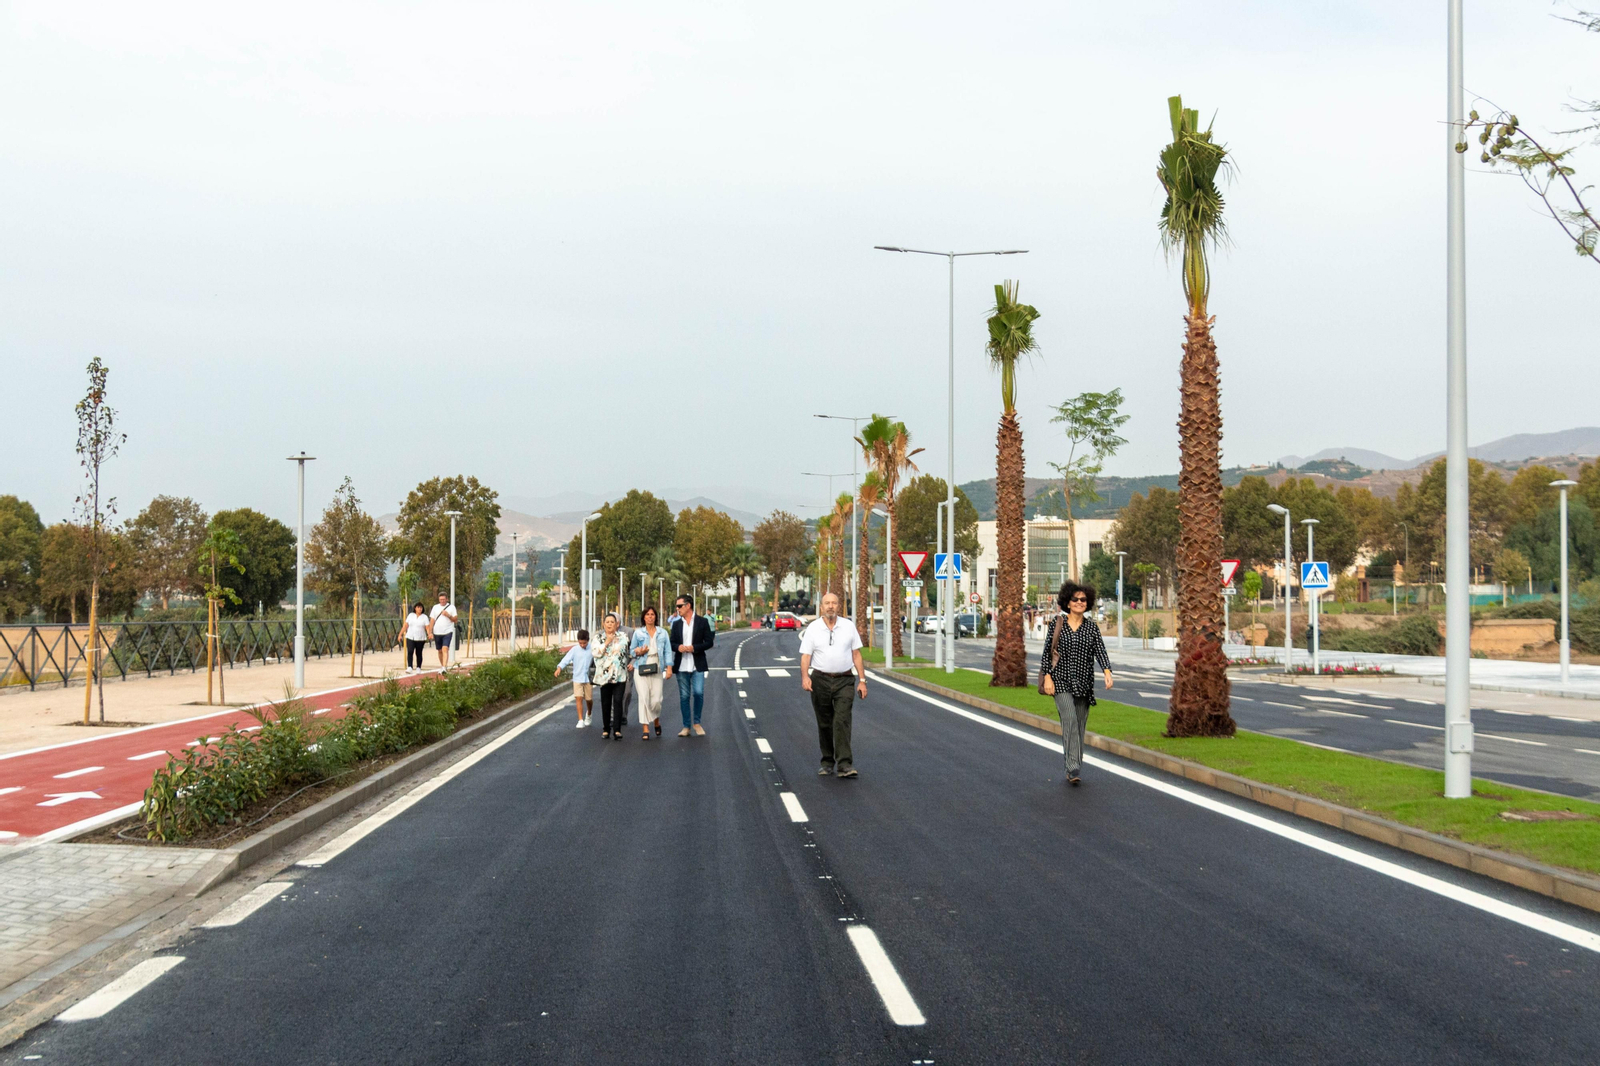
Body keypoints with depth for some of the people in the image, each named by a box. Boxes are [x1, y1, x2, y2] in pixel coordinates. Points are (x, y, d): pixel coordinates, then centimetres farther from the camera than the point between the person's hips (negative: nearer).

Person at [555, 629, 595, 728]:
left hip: (588, 678, 1)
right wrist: (559, 668, -27)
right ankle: (581, 720, -5)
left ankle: (588, 714, 40)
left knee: (589, 699, 10)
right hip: (577, 678, -1)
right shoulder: (574, 649, -6)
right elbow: (566, 659, -13)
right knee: (579, 698, -9)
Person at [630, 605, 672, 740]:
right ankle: (645, 729, -4)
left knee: (656, 700, -5)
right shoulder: (638, 633, 6)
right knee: (643, 698, -7)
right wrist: (638, 652, -10)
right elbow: (631, 650, 12)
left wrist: (669, 668, -2)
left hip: (656, 668, 1)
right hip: (641, 668, -1)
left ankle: (656, 721, 26)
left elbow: (667, 651, 7)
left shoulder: (662, 633, 9)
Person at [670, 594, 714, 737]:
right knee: (684, 697, 4)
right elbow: (672, 643, 12)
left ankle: (697, 723, 6)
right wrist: (678, 647, -11)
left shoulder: (702, 622, 0)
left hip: (697, 666, -3)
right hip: (681, 666, 3)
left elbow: (709, 642, -2)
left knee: (698, 693, -12)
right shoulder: (676, 624, 10)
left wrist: (694, 648, -17)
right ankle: (686, 726, 11)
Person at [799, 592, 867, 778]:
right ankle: (827, 762, 18)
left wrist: (862, 680, 3)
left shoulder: (848, 626, 4)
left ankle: (844, 764, -18)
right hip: (820, 680, 1)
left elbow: (856, 654, 8)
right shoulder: (813, 629, 1)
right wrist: (805, 676, -21)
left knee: (842, 721, -13)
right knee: (824, 724, 7)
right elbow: (805, 655, -3)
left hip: (844, 681, -1)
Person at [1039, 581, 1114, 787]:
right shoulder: (1057, 623, 1)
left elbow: (1100, 651, -6)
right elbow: (1047, 652, 2)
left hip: (1083, 683, 3)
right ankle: (1073, 769, -23)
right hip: (1061, 682, -3)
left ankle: (1072, 770, 18)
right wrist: (1047, 677, -7)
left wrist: (1107, 672, -22)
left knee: (1080, 726, 6)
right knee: (1069, 720, -19)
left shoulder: (1092, 627, 5)